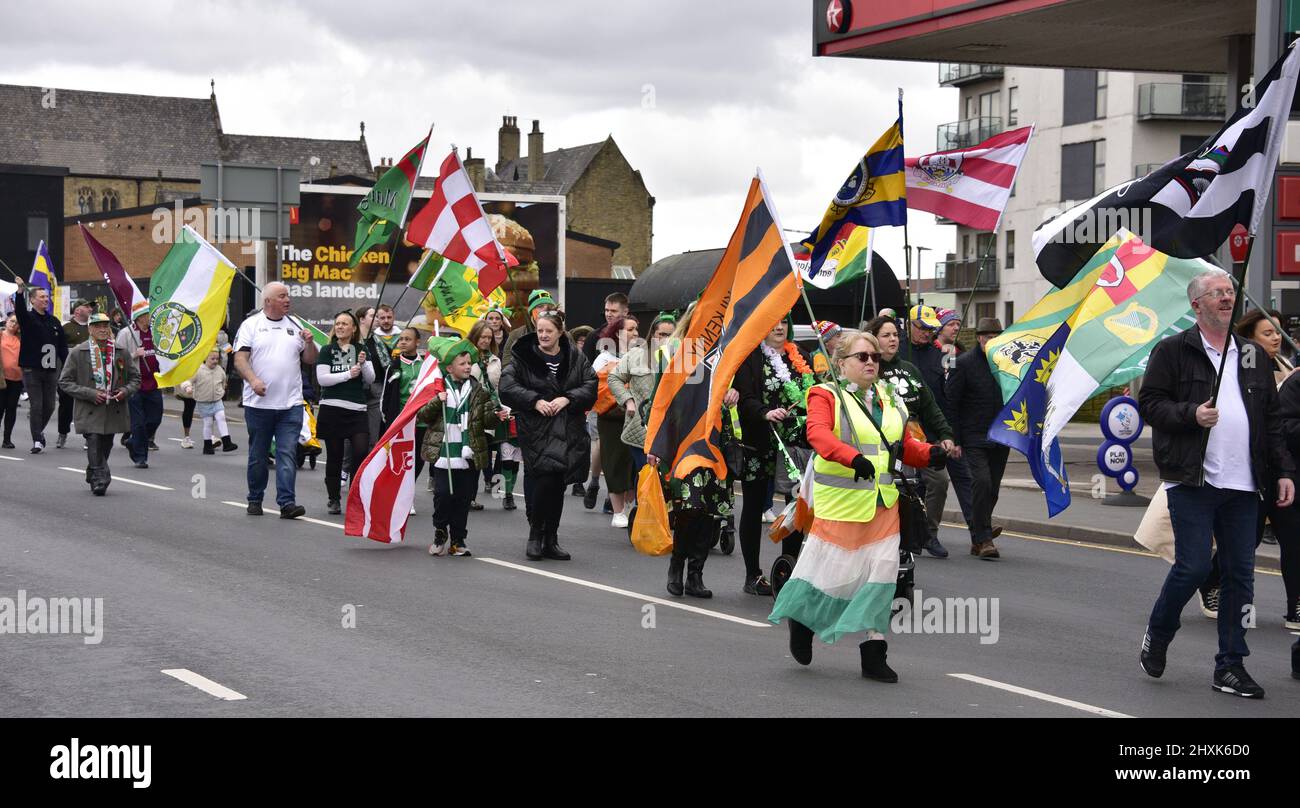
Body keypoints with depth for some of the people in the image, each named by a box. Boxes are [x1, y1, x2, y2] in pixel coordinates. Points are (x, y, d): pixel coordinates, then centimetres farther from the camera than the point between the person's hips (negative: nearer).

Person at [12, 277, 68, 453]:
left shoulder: (54, 321, 12)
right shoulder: (28, 318, 0)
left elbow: (63, 346, 11)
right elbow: (20, 309, -23)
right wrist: (20, 291, -39)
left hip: (51, 370, 4)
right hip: (32, 370, -4)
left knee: (49, 406, 9)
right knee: (36, 406, -4)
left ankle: (39, 431, 32)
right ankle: (37, 440, 2)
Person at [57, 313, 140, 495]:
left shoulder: (121, 352, 7)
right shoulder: (77, 353, -2)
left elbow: (135, 377, 16)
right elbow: (64, 382, -2)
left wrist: (126, 391, -6)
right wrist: (90, 394, -13)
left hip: (113, 411, 3)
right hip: (89, 411, -3)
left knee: (105, 447, 11)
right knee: (95, 445, -15)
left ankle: (93, 478, 30)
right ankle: (100, 480, -12)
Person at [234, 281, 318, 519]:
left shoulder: (295, 325, 12)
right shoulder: (251, 325, 2)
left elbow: (310, 360, 15)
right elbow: (240, 358, -6)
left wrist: (309, 343, -5)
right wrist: (253, 380, -22)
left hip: (291, 404, 2)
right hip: (259, 403, -2)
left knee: (288, 453, -7)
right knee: (258, 455, 9)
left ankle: (286, 502, -11)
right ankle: (255, 500, 22)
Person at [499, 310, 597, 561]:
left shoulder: (576, 359, 9)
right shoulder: (523, 357, 1)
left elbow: (591, 387, 4)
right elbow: (507, 387, -6)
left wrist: (567, 399, -12)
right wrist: (535, 401, -16)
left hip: (568, 432, 3)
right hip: (536, 429, -3)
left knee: (558, 485, 6)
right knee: (544, 479, -18)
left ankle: (550, 540, 17)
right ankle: (535, 535, 0)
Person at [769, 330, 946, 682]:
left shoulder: (890, 400, 15)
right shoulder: (827, 396, -5)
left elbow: (906, 446, 19)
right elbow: (818, 433, -24)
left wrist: (930, 454, -3)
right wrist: (852, 457, -40)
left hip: (882, 503, 6)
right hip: (840, 503, -6)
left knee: (882, 572, 0)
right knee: (835, 570, 0)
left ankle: (873, 653, 6)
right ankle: (801, 617, 30)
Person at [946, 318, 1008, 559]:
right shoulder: (964, 363, -5)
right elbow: (951, 402, -6)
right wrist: (954, 439, -11)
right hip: (974, 437, -5)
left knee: (992, 489, 7)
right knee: (981, 481, -19)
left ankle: (978, 539, 19)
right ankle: (983, 539, -14)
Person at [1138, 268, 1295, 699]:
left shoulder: (1251, 357, 17)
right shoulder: (1173, 351, 2)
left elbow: (1272, 421, 18)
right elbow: (1149, 402, -3)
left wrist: (1283, 471, 9)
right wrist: (1191, 414, -18)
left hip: (1242, 486, 5)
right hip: (1192, 481, -5)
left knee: (1240, 574, 4)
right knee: (1192, 567, -8)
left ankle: (1230, 666, 12)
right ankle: (1157, 636, 18)